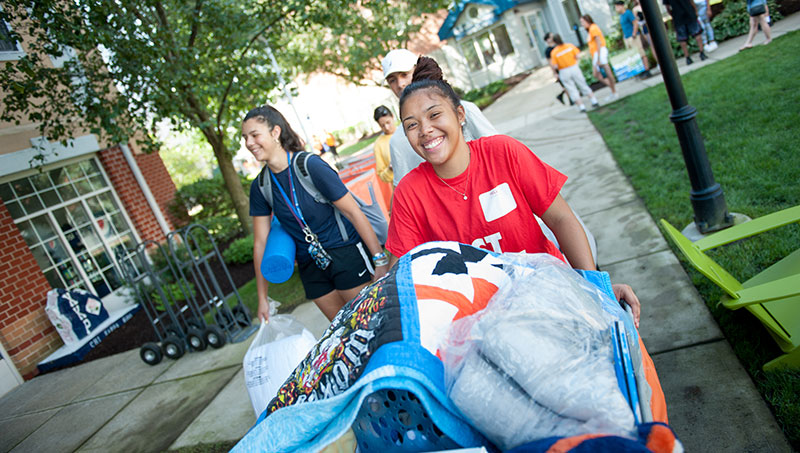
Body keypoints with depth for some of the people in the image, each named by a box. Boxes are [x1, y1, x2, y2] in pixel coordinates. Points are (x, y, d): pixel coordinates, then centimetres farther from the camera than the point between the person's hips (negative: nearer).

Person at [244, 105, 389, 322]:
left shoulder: (310, 165, -16)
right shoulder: (260, 186, 0)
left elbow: (353, 212, -15)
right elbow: (260, 243, 5)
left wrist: (380, 260, -16)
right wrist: (263, 298, 6)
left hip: (346, 253, -5)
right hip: (311, 266, 5)